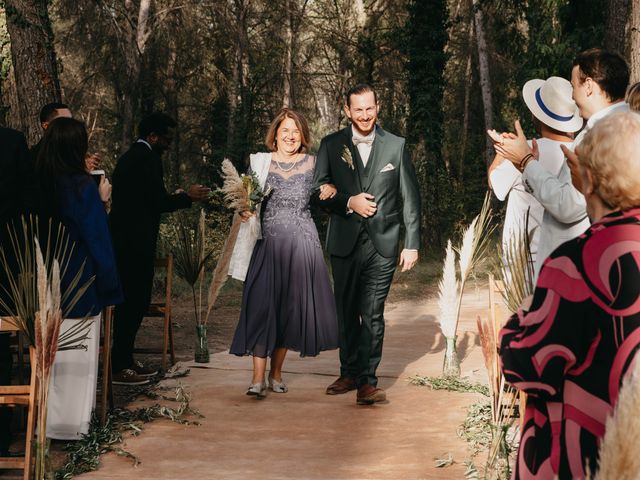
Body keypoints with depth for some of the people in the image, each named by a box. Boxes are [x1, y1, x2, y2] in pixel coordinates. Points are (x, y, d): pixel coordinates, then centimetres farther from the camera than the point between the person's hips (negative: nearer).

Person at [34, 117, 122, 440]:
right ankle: (72, 421, 12)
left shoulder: (37, 185, -3)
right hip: (79, 284, -5)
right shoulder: (83, 187, -16)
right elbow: (98, 239, -13)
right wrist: (109, 287, -6)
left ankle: (46, 420, 23)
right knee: (76, 355, 6)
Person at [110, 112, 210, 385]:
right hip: (136, 242, -10)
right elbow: (160, 202, -16)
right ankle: (120, 368, -3)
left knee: (130, 301, 15)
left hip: (123, 240, 10)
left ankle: (125, 360, 21)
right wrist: (188, 197, 0)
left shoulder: (128, 157, 18)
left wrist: (178, 197, 20)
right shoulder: (149, 159, -13)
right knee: (134, 302, -6)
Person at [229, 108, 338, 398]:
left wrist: (332, 189, -9)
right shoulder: (260, 162, 5)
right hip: (268, 242, -1)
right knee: (262, 305, -9)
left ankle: (276, 373, 19)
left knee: (291, 307, 5)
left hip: (301, 243, 1)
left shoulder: (312, 163, 6)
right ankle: (258, 377, -8)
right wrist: (245, 210, -13)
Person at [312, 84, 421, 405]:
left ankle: (367, 381, -7)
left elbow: (410, 198, 4)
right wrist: (349, 203, -14)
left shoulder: (396, 146, 4)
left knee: (373, 314, -8)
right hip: (345, 243, 2)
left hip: (382, 244, -2)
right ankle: (349, 373, 25)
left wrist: (412, 243, -1)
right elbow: (318, 189, 2)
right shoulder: (331, 145, 6)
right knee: (347, 312, 12)